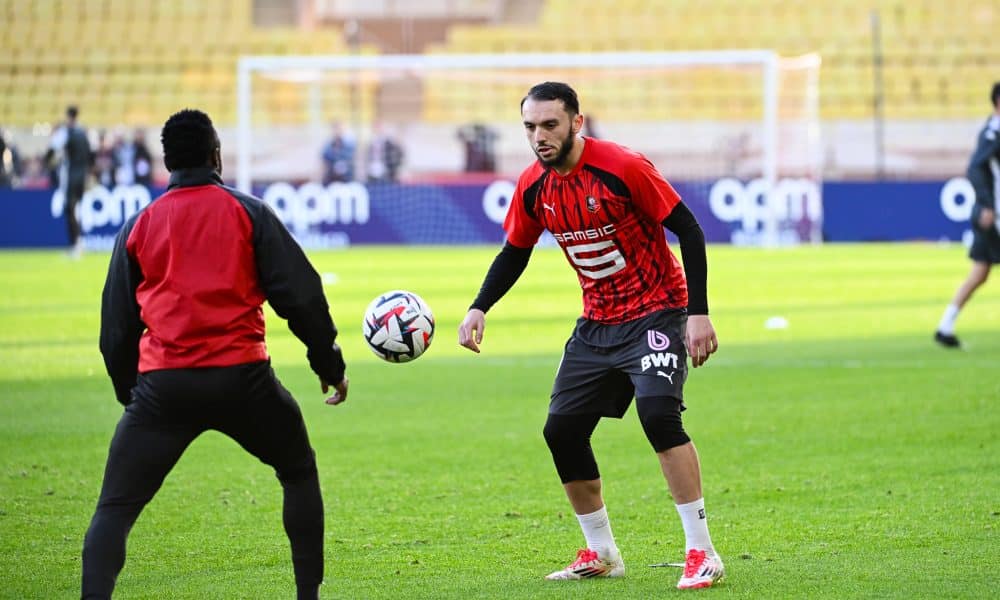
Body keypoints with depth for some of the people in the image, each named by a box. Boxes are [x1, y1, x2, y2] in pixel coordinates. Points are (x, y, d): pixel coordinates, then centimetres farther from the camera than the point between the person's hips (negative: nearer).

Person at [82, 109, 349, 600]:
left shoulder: (138, 226, 10)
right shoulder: (248, 213, 5)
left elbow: (116, 325, 14)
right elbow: (300, 294, 2)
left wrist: (129, 391, 27)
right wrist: (329, 364, 13)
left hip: (162, 384, 0)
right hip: (241, 376, 0)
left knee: (114, 510, 4)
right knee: (300, 473, 24)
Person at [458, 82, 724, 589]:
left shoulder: (622, 168, -21)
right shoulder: (533, 186, -3)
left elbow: (689, 231, -16)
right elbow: (514, 252, 14)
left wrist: (698, 313, -20)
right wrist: (479, 309, -1)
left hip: (656, 312, -7)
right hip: (597, 322, 7)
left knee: (658, 412, -26)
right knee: (561, 430, 2)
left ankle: (701, 553, -18)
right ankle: (601, 554, 21)